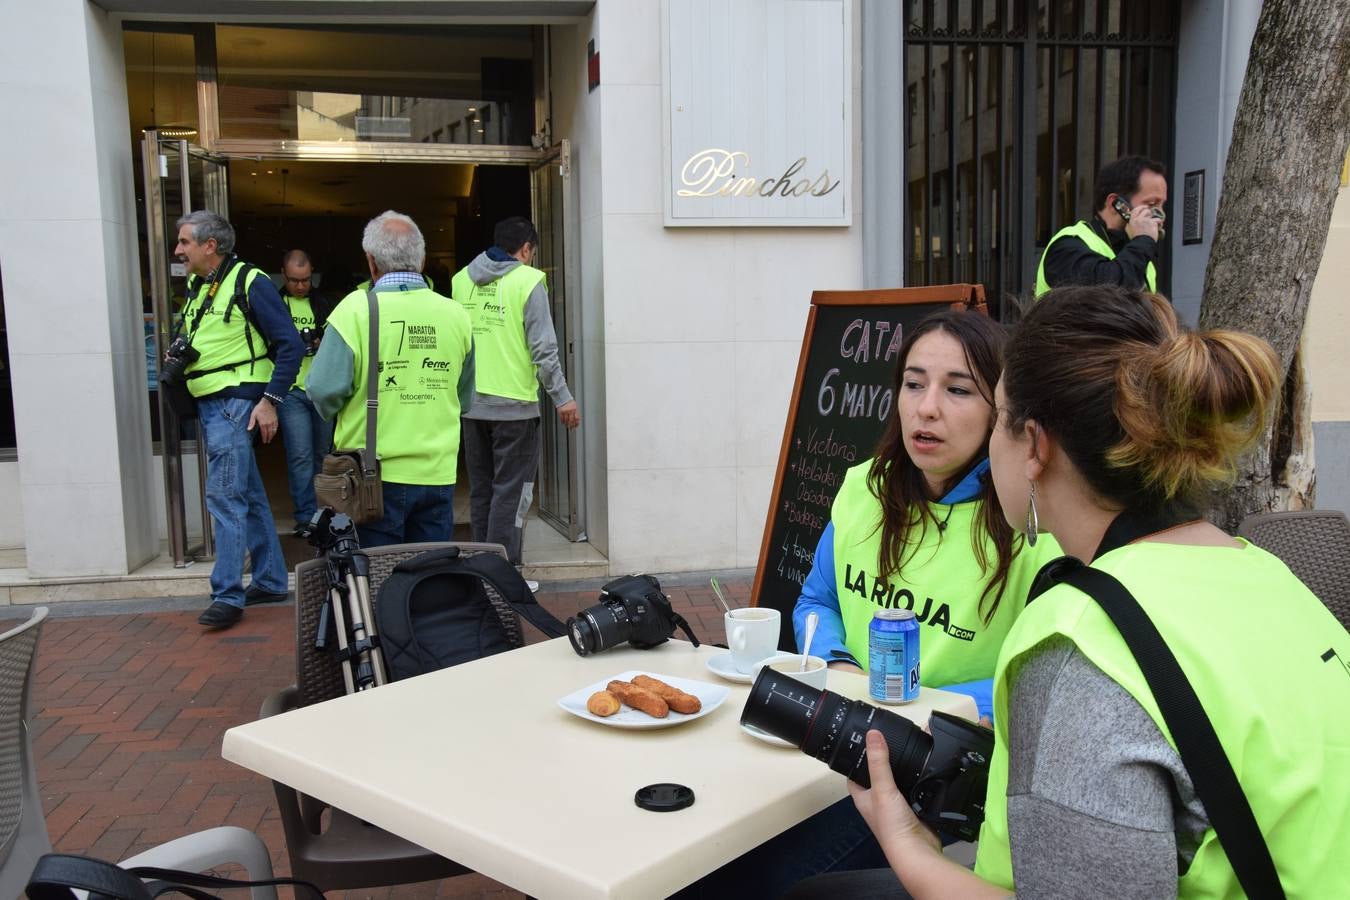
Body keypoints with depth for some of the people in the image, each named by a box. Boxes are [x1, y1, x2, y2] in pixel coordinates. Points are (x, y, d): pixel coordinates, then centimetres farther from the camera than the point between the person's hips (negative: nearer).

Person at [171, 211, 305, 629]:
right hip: (209, 404, 9)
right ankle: (270, 580, 22)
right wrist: (176, 355, 5)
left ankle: (227, 595, -3)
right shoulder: (197, 288, 15)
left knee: (224, 496, -9)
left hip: (236, 402, -9)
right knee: (249, 496, 13)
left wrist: (270, 400, -17)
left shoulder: (250, 283, -10)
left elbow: (290, 344, -13)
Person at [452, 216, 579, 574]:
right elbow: (543, 348, -13)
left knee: (480, 491, 14)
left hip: (471, 403, 6)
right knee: (510, 492, 1)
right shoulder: (528, 280, -8)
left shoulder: (461, 279, 8)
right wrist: (562, 397, -7)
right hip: (514, 404, -6)